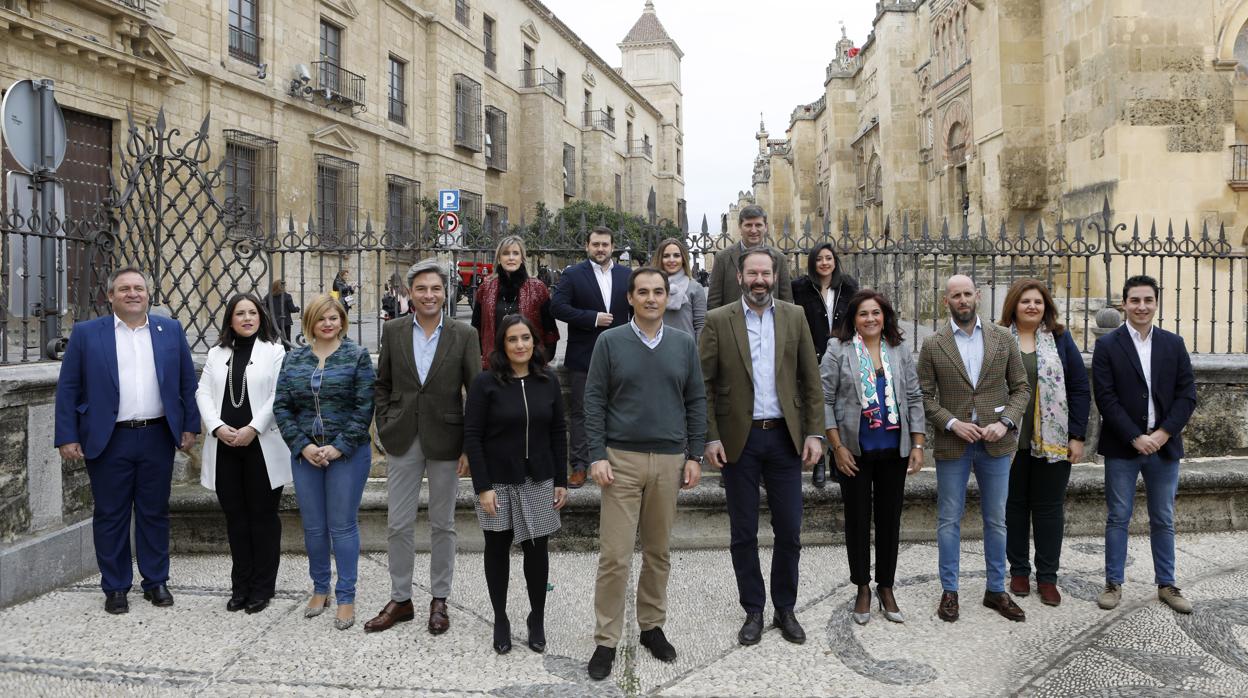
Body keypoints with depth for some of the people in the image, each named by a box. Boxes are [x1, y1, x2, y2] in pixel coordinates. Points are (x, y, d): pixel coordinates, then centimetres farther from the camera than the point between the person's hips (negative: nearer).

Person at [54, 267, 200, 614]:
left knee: (155, 513, 10)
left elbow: (187, 382, 8)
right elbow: (67, 389, 1)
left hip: (157, 438, 1)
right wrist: (67, 437, -5)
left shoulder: (171, 331, 6)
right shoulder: (86, 333, 1)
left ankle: (156, 581, 21)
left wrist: (190, 426, 3)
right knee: (110, 515, 7)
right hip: (108, 440, -1)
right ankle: (115, 587, 19)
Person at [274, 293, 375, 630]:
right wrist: (303, 446, -8)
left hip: (348, 454, -3)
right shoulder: (294, 359, 7)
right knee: (313, 526, 11)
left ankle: (346, 597, 12)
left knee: (343, 525, 1)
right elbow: (282, 407, 4)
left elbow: (364, 407, -9)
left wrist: (339, 447, -14)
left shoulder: (357, 356, -4)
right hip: (305, 454, 4)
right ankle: (320, 589, 29)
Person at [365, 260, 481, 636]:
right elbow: (382, 384, 10)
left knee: (442, 524, 10)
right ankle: (400, 599, 24)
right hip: (402, 440, 2)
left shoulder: (464, 335, -4)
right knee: (398, 524, 8)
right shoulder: (393, 331, 2)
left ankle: (439, 600, 25)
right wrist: (385, 427, 0)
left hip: (445, 441, -2)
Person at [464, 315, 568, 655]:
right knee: (498, 549, 10)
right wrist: (483, 487, -12)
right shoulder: (485, 383, -8)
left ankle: (537, 619, 23)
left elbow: (559, 433, 6)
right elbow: (472, 437, -8)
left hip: (539, 482, 2)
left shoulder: (548, 381, 1)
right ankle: (500, 620, 25)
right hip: (497, 482, -2)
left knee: (536, 550, 6)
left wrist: (561, 481, 3)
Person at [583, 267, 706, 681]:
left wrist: (694, 455, 3)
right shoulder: (610, 342, -1)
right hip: (621, 459, -2)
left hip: (670, 461, 3)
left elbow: (696, 402, 8)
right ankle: (606, 641, 9)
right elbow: (594, 401, -2)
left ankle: (652, 627, 27)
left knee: (659, 552, 12)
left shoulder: (684, 345, 6)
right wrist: (597, 455, -9)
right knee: (614, 555, -2)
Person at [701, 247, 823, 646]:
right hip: (739, 439, -1)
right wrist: (710, 437, -9)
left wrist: (814, 432, -2)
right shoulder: (718, 321, -2)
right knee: (744, 534, 9)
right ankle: (753, 611, 24)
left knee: (789, 532, 8)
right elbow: (703, 384, -3)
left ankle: (785, 609, 26)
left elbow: (811, 380, 5)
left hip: (784, 437, 2)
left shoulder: (794, 317, 5)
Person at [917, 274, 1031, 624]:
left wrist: (1005, 422, -10)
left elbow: (1021, 387, 5)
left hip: (995, 443, 2)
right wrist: (951, 423, -15)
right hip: (952, 444, -1)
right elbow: (925, 396, -1)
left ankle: (996, 590, 25)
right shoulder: (933, 345, -1)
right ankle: (949, 591, 18)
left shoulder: (1003, 338, 3)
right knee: (949, 520, 6)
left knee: (996, 520, 11)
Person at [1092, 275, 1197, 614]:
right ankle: (1114, 583, 14)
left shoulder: (1174, 344, 6)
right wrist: (1136, 438, -14)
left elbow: (1187, 395, 2)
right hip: (1122, 447, -2)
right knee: (1118, 518, 4)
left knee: (1163, 520, 11)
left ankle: (1166, 584, 22)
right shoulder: (1107, 345, -2)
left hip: (1164, 445, 3)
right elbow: (1105, 398, -8)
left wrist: (1162, 435, -9)